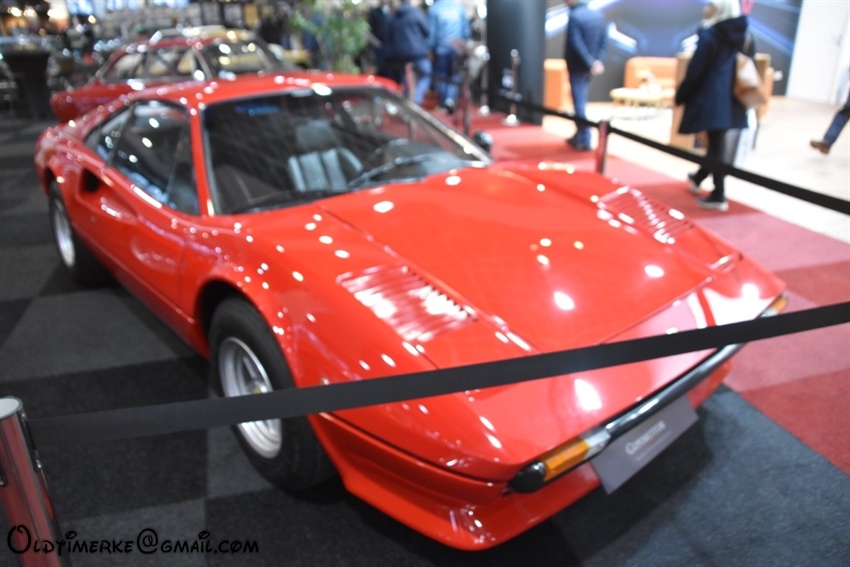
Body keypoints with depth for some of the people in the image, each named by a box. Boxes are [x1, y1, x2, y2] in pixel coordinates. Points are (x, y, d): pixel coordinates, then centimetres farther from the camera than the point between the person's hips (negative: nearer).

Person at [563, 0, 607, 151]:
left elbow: (576, 44, -21)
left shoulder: (574, 16, -15)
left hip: (577, 65, -7)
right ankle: (579, 136, 26)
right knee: (581, 100, 18)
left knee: (579, 102, -3)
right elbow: (604, 40, 5)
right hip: (589, 65, 7)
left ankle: (585, 139, -5)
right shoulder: (598, 14, 7)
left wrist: (590, 63, -17)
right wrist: (598, 60, -1)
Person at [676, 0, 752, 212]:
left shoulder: (709, 35, -11)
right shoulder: (743, 34, 10)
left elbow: (695, 71, -13)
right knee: (718, 141, 18)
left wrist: (680, 96, -3)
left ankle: (718, 195, -1)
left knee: (716, 144, -4)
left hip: (711, 97, -7)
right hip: (732, 98, 7)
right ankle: (698, 178, 38)